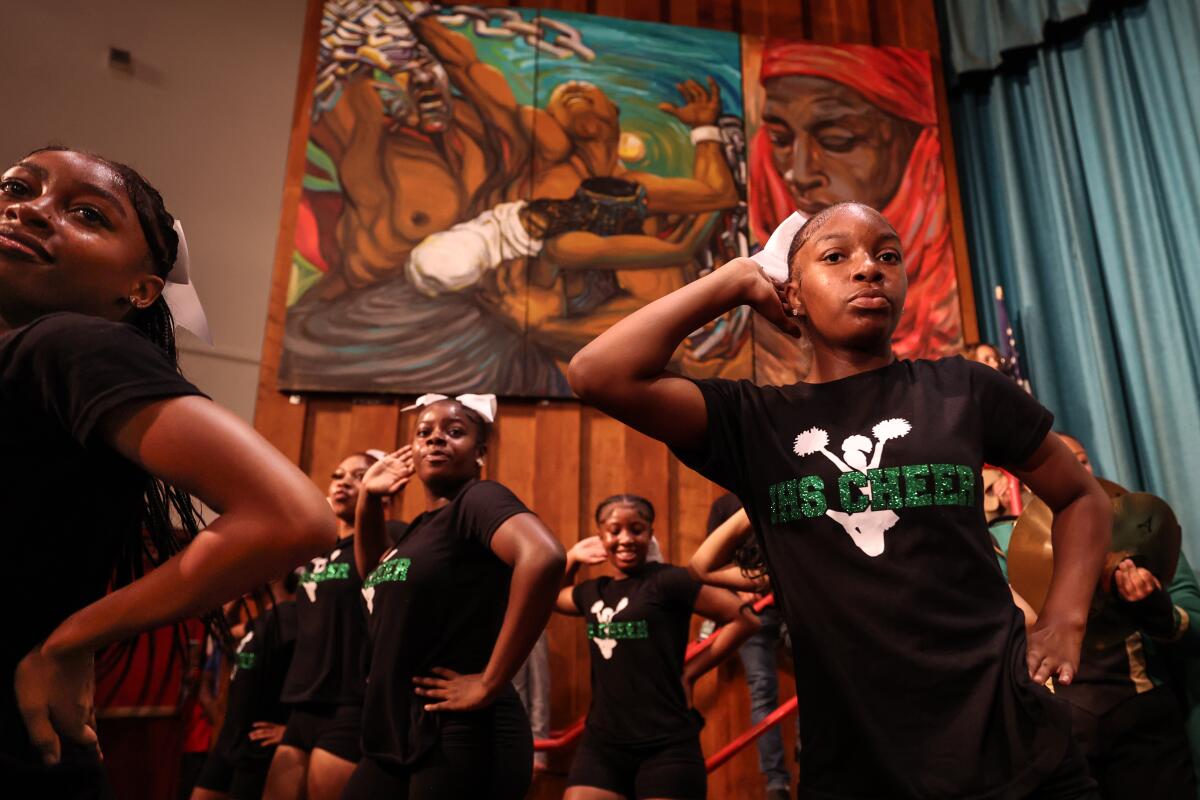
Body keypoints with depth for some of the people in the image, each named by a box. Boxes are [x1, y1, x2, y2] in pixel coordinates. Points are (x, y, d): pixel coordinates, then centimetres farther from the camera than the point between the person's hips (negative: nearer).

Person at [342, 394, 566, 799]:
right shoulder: (418, 528, 12)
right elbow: (375, 576, 32)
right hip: (398, 738, 8)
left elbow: (543, 557, -32)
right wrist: (368, 498, 17)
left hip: (463, 740, -8)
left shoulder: (478, 499, -12)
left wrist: (489, 683, -25)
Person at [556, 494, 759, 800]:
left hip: (666, 746, -5)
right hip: (601, 743, 5)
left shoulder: (668, 580, -9)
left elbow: (745, 620, -9)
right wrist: (572, 558, 13)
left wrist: (689, 671, -5)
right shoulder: (592, 592, 9)